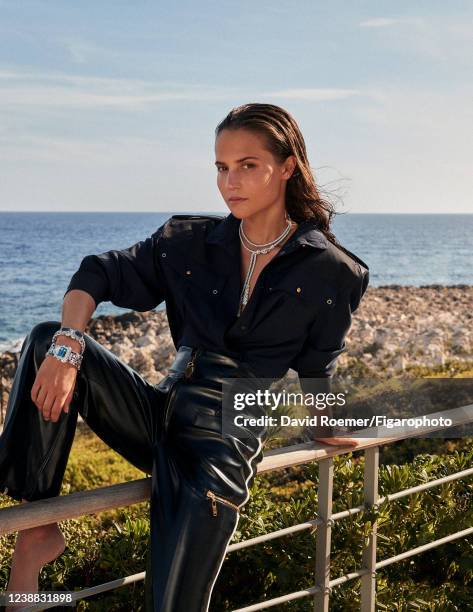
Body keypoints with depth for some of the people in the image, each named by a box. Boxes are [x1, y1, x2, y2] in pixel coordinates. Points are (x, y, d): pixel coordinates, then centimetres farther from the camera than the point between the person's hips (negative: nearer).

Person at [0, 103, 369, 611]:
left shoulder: (330, 272, -4)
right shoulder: (191, 241, 3)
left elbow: (315, 370, 9)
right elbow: (99, 274, 1)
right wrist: (68, 347, -16)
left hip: (230, 441, -4)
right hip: (162, 413, 4)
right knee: (47, 340, -16)